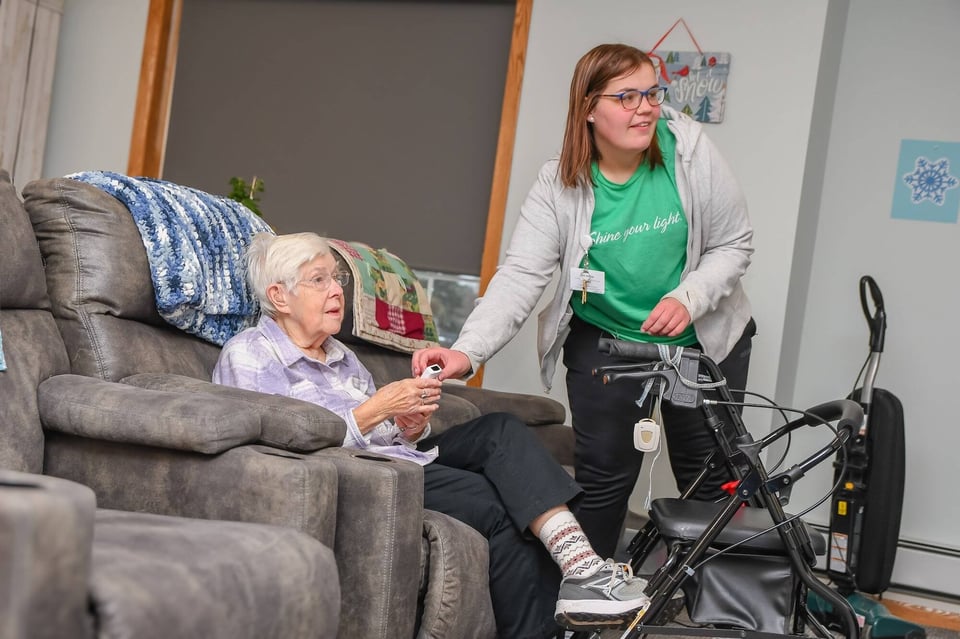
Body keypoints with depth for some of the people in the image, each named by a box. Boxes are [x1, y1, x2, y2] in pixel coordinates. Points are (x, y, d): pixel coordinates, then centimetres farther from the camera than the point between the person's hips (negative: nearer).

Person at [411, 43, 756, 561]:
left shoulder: (689, 150, -15)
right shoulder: (560, 185, -16)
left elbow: (733, 244, -7)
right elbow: (520, 276, -25)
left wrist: (687, 298, -24)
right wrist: (467, 352, -39)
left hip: (702, 338, 1)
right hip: (605, 338, -1)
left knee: (712, 477, 10)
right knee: (603, 474, 1)